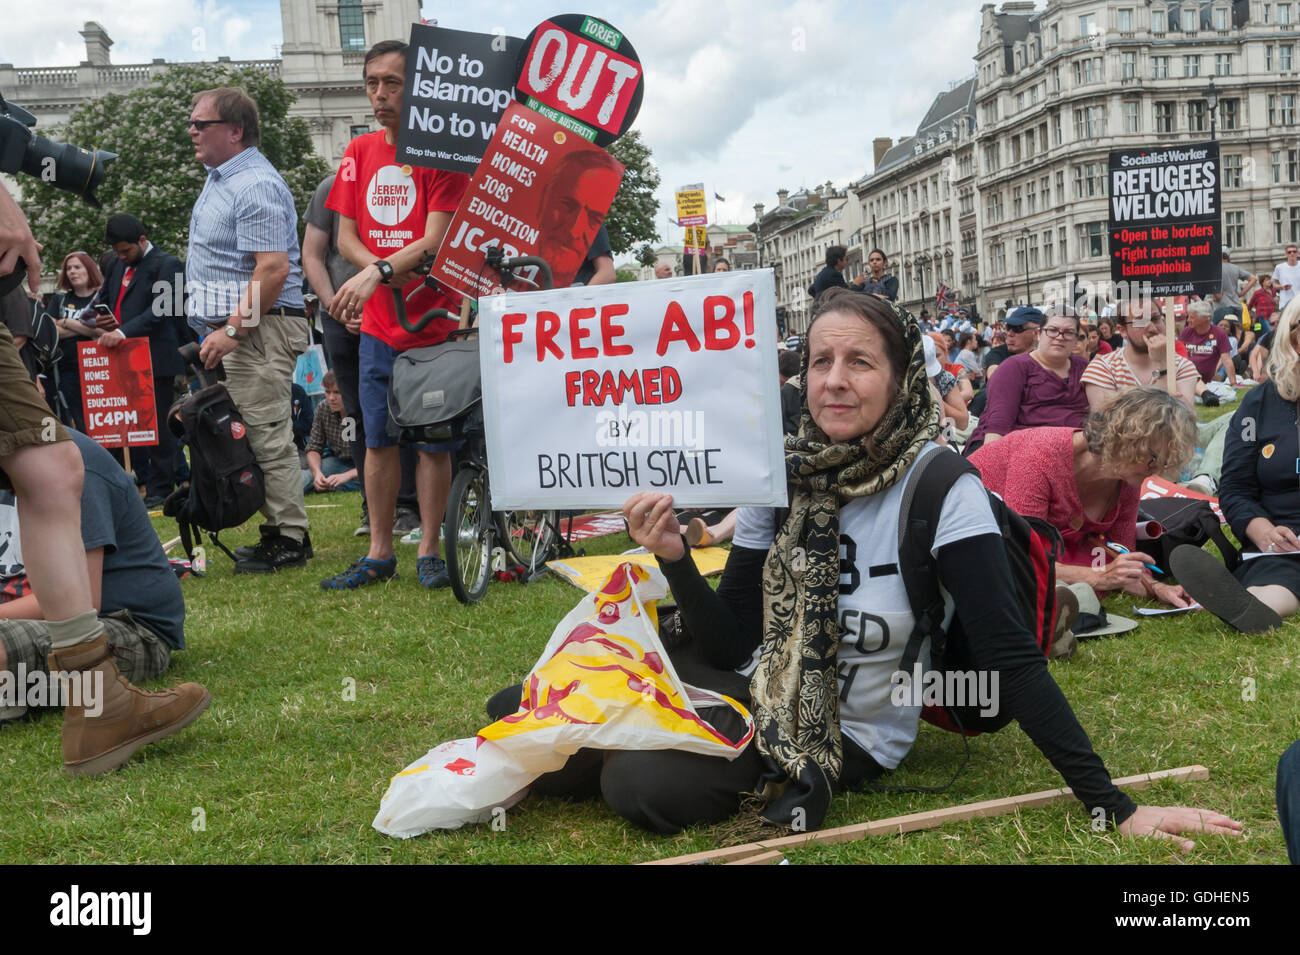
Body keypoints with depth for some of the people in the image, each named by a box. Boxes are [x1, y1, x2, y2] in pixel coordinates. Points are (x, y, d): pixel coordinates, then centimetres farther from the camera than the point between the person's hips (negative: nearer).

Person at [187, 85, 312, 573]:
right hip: (236, 327, 11)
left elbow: (274, 269, -23)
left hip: (261, 328, -11)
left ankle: (289, 540, -2)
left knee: (267, 435, -8)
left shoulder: (255, 186, -15)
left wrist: (232, 330, -24)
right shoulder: (220, 177, 19)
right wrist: (222, 329, 21)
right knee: (248, 435, 11)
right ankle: (279, 529, 17)